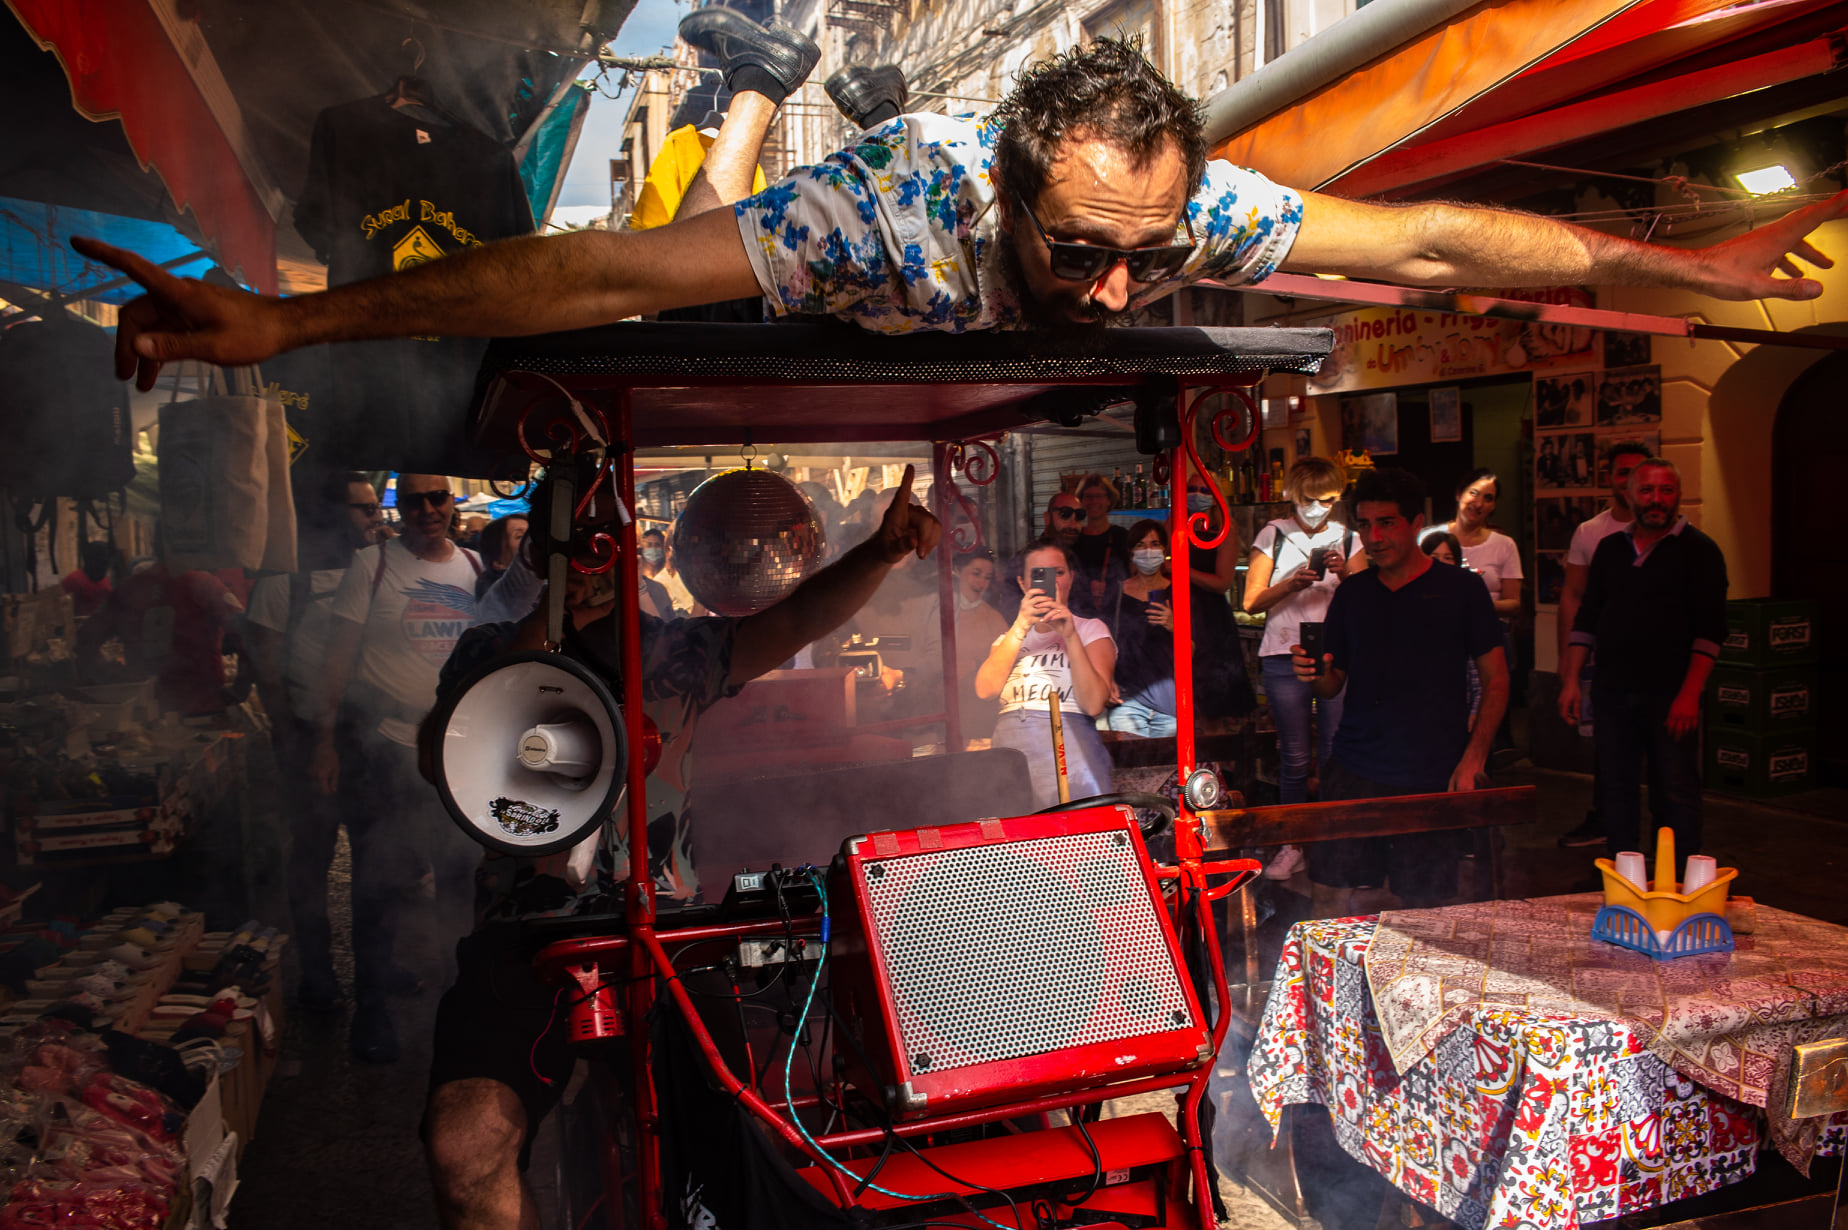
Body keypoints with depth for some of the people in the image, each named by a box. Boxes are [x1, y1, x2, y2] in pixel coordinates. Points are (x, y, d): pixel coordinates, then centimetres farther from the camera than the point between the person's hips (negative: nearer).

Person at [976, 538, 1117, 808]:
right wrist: (1021, 626, -8)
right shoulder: (1010, 636, 22)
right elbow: (985, 690, -1)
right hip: (1008, 750, 2)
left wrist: (1069, 635, -10)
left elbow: (1094, 704, -3)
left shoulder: (1091, 629, 14)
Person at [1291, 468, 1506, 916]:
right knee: (1327, 898, -1)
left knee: (1425, 908, 2)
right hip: (1354, 769, 3)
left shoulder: (1459, 589, 1)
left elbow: (1496, 680, 2)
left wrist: (1473, 757, -9)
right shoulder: (1351, 592, 11)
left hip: (1432, 774, -2)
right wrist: (1315, 675, -9)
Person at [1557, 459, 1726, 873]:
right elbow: (1587, 619, 16)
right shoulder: (1610, 549, 13)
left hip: (1670, 696, -4)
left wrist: (1690, 694, -15)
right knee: (1615, 789, 9)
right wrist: (1571, 680, 8)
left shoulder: (1698, 551, -1)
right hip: (1612, 692, 4)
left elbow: (1710, 629, -7)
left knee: (1677, 793, -2)